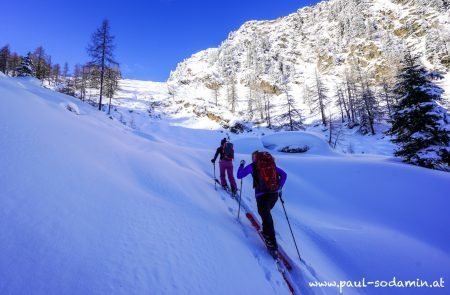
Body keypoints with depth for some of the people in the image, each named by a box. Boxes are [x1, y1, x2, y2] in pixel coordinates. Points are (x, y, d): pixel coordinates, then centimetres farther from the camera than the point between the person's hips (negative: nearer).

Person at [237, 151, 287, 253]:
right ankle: (266, 232, 38)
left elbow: (239, 176, 9)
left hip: (262, 194, -4)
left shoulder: (252, 166, 2)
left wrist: (241, 165, 24)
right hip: (274, 193, 5)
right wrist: (279, 188, 18)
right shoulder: (271, 163, 12)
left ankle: (272, 243, 2)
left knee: (266, 216, 2)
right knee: (266, 212, 26)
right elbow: (284, 175, 11)